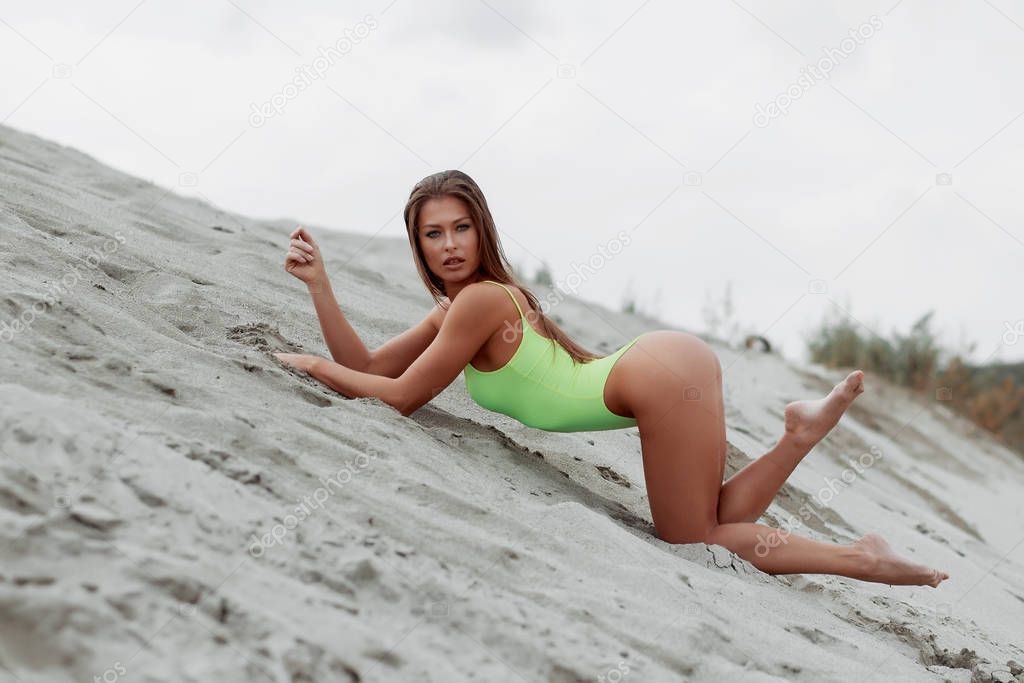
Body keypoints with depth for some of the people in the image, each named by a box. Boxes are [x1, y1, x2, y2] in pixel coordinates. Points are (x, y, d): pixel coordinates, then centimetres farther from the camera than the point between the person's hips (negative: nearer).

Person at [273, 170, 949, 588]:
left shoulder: (479, 300, -12)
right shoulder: (452, 310, 14)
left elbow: (403, 397, -7)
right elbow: (366, 367, 15)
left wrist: (315, 365, 4)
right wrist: (319, 283, 12)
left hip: (666, 373, -9)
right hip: (675, 359, 9)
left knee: (694, 540, 1)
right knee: (715, 526, 17)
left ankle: (861, 558, -1)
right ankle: (806, 427, 6)